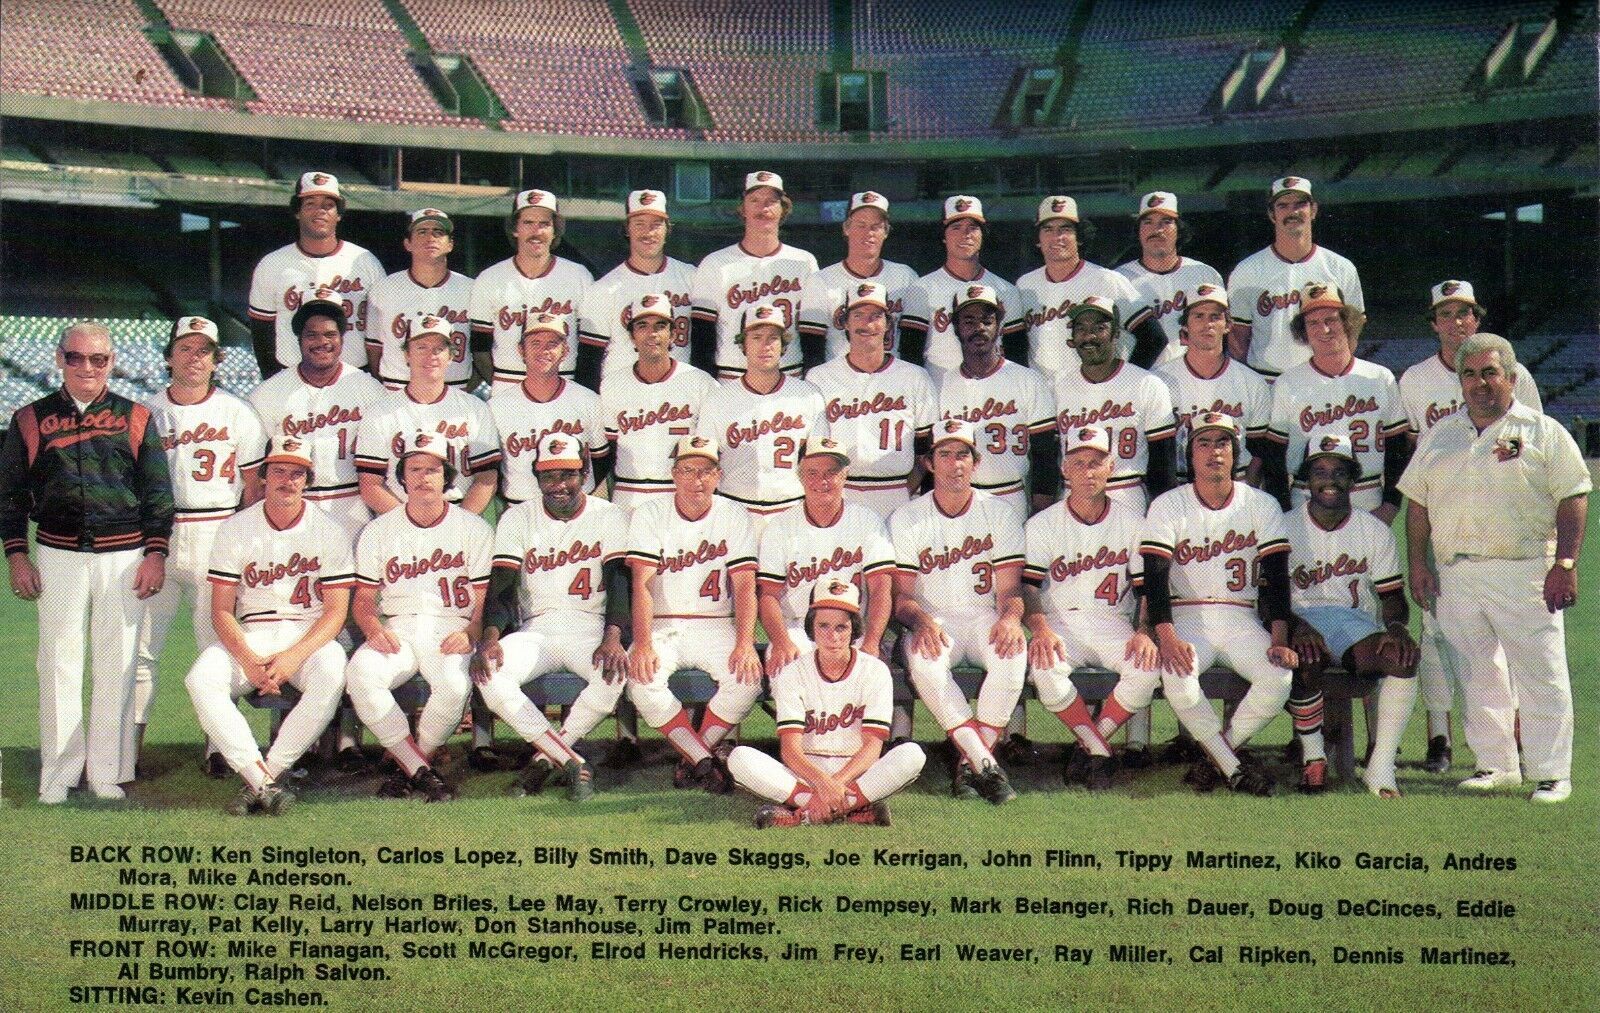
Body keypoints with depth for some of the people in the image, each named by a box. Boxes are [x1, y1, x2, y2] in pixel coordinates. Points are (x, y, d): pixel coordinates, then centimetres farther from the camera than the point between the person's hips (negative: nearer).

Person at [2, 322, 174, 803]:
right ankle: (58, 773, 11)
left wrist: (155, 554, -1)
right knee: (58, 664, 3)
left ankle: (106, 771, 11)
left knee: (116, 664, 3)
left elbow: (158, 493, 7)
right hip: (58, 556, 0)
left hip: (124, 557, 0)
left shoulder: (136, 418, 7)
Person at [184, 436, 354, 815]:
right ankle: (266, 782, -32)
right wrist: (248, 660, -18)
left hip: (310, 636, -1)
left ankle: (262, 780, -27)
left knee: (331, 676, -35)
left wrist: (293, 657, -21)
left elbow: (336, 611, -4)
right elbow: (221, 610, 1)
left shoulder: (329, 532, 1)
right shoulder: (236, 529, 4)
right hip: (249, 636, 2)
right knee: (201, 680, -28)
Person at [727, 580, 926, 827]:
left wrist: (837, 783, -27)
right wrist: (823, 783, -32)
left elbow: (872, 746, -10)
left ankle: (800, 815, -31)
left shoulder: (875, 671, -2)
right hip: (805, 776, 0)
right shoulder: (792, 674, -1)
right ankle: (858, 811, -32)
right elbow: (790, 749, -12)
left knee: (912, 754, -29)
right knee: (740, 758, -27)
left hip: (857, 775, 0)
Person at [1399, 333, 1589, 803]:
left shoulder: (1544, 433, 3)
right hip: (1455, 575, 4)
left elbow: (1573, 499, -2)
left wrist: (1565, 564, -12)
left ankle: (1550, 773, 1)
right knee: (1477, 675, 7)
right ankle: (1496, 764, 17)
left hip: (1524, 572, -4)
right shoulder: (1440, 437, 16)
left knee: (1541, 674, -5)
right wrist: (1417, 563, 7)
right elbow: (1417, 502, 16)